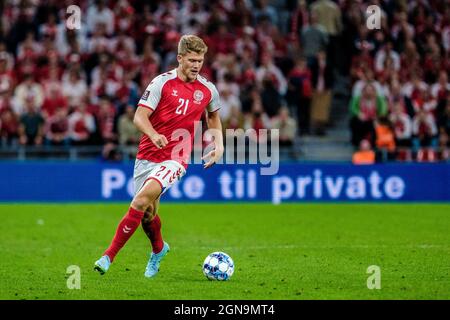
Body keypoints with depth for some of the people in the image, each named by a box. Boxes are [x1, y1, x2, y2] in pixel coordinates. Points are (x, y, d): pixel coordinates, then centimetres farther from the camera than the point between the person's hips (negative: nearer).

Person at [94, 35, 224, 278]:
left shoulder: (207, 90, 4)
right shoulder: (162, 82, -5)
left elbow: (213, 117, 26)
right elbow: (140, 116, -10)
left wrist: (218, 146, 13)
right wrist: (154, 135, -29)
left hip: (175, 158, -1)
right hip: (147, 155, 1)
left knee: (143, 198, -25)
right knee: (148, 213, 9)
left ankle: (109, 256, -23)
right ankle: (158, 249, 44)